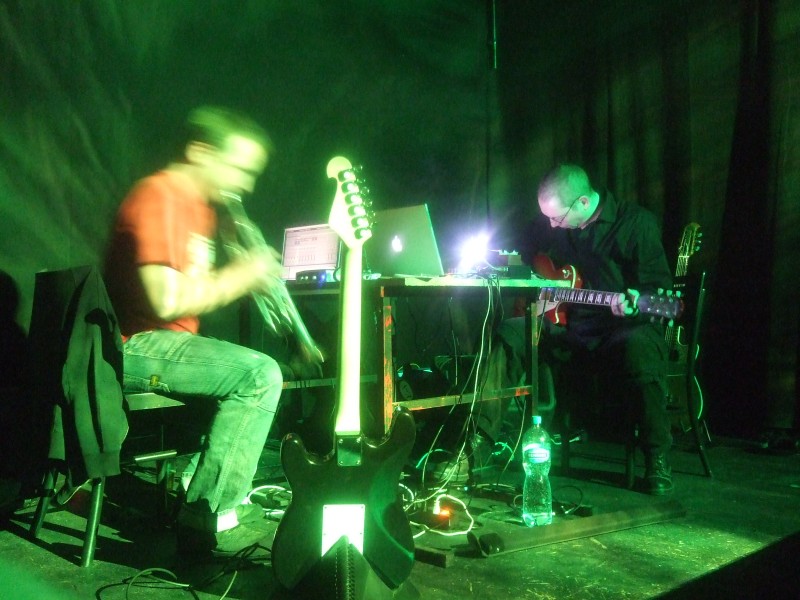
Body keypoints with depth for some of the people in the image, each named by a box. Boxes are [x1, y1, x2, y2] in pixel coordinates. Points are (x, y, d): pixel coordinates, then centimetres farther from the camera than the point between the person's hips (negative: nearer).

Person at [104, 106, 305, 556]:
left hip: (165, 340, 10)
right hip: (136, 345, -10)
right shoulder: (159, 197, -17)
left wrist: (247, 278, -2)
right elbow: (166, 301, -26)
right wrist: (239, 276, -15)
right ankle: (209, 519, -16)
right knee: (260, 374, -22)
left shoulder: (200, 206, 14)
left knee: (261, 371, 16)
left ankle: (229, 496, 16)